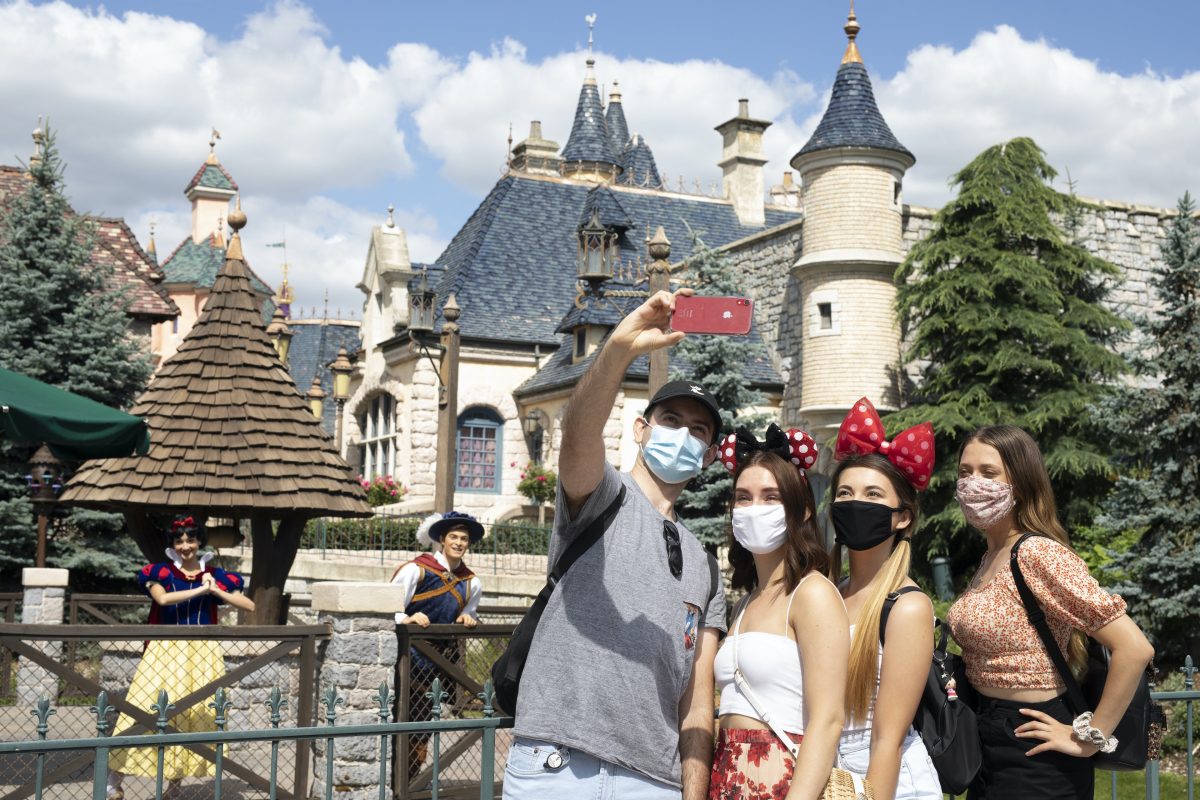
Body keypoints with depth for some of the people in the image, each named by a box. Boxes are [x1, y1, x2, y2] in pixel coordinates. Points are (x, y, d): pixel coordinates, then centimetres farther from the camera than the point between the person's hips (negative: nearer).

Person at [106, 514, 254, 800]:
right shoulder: (160, 571, 1)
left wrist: (216, 590, -9)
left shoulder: (214, 575, 7)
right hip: (166, 651, -2)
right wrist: (200, 590, -16)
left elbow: (250, 605, 1)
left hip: (203, 654, 3)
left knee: (196, 713, 1)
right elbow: (162, 598, -20)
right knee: (150, 709, -8)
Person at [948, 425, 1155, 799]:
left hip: (1032, 759, -9)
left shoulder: (1038, 554, -20)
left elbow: (1134, 648, -27)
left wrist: (1090, 738, -20)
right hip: (990, 742, 9)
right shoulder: (991, 557, 7)